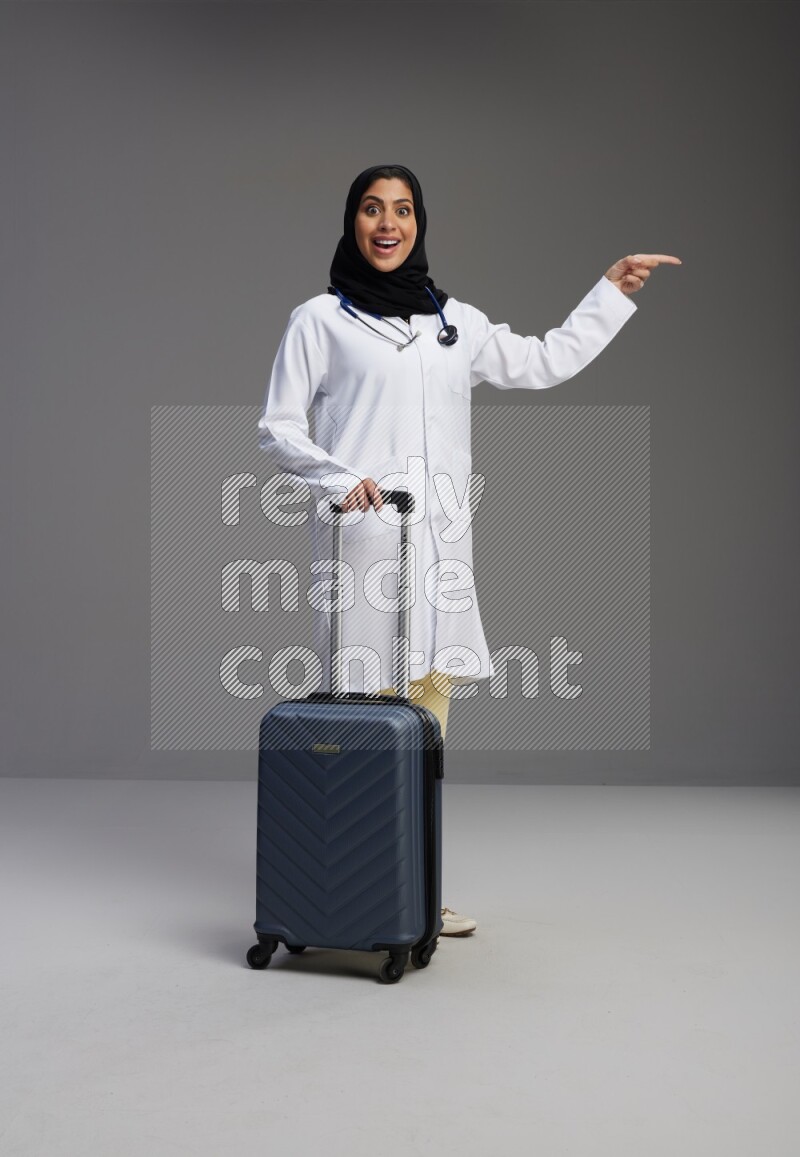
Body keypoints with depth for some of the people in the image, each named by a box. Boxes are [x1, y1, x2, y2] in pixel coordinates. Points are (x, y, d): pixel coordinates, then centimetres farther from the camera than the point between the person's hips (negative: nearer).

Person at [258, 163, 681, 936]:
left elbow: (545, 363, 28)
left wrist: (611, 292, 29)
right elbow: (277, 427, 3)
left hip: (440, 543, 5)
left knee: (428, 710, 4)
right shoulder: (319, 319, 5)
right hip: (362, 538, -4)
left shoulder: (456, 322, 18)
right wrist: (337, 479, -14)